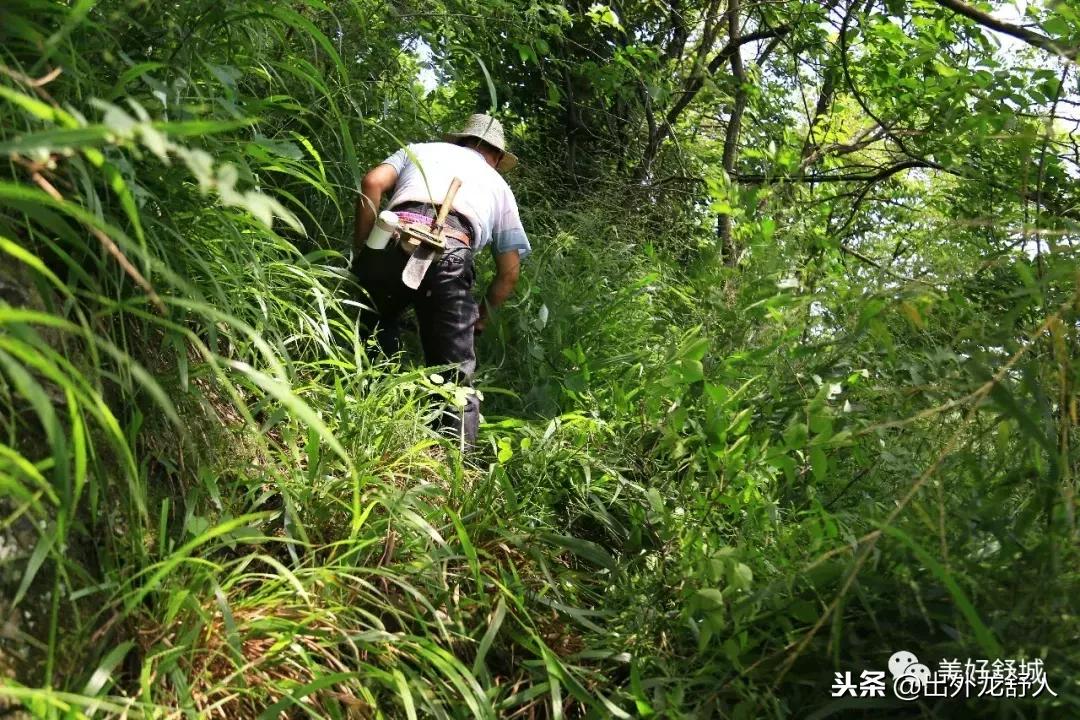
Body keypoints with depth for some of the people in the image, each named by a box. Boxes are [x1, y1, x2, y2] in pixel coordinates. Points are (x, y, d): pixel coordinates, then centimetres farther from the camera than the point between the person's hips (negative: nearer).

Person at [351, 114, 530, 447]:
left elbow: (372, 182, 14)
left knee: (374, 332, 23)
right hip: (451, 254, -1)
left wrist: (360, 250, 17)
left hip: (395, 239, 1)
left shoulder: (420, 149, 35)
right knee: (455, 372, 5)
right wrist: (482, 316, 43)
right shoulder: (499, 186, 35)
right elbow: (509, 272, 28)